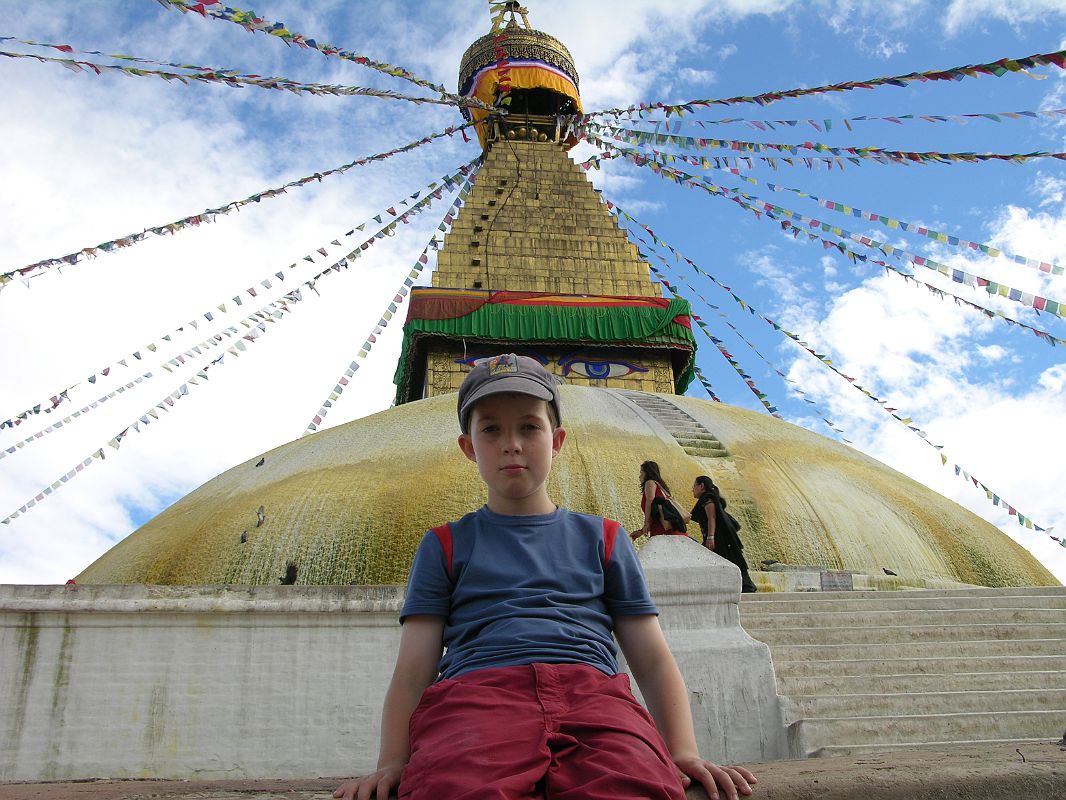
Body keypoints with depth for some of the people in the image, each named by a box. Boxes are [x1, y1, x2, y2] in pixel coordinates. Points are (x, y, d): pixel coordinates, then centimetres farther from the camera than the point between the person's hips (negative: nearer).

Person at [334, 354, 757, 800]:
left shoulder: (602, 539, 24)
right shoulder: (446, 545, 23)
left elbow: (653, 662, 18)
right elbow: (413, 671, 13)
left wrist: (683, 752, 0)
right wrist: (391, 763, -5)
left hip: (594, 693, 1)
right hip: (474, 693, 0)